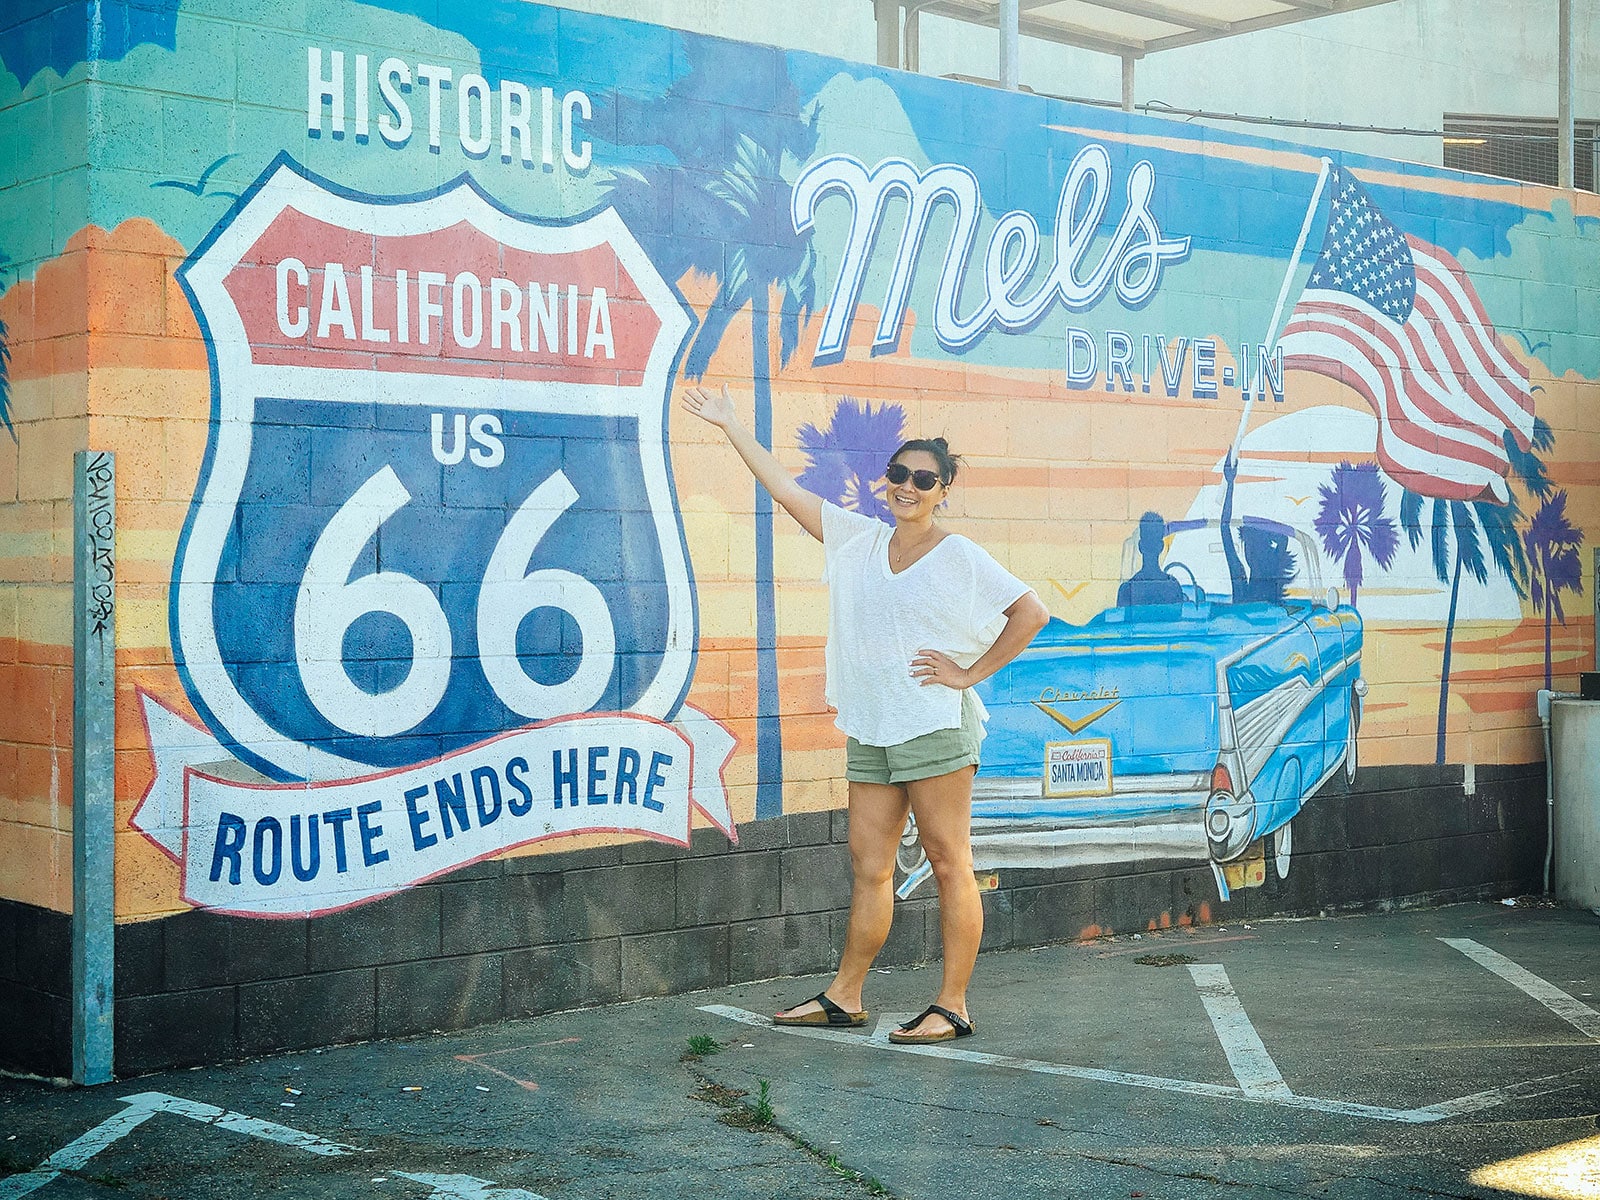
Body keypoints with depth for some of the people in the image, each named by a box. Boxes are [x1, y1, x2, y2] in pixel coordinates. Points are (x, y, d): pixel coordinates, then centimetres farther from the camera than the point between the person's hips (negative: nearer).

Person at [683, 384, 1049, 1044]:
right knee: (869, 868, 10)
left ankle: (952, 1007, 2)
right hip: (869, 730, 6)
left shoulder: (960, 556, -2)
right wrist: (730, 425, 14)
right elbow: (784, 488, 14)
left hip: (934, 725, -5)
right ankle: (843, 997, 18)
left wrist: (970, 673, -7)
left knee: (950, 865, -2)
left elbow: (1031, 612, -5)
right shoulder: (858, 539, 13)